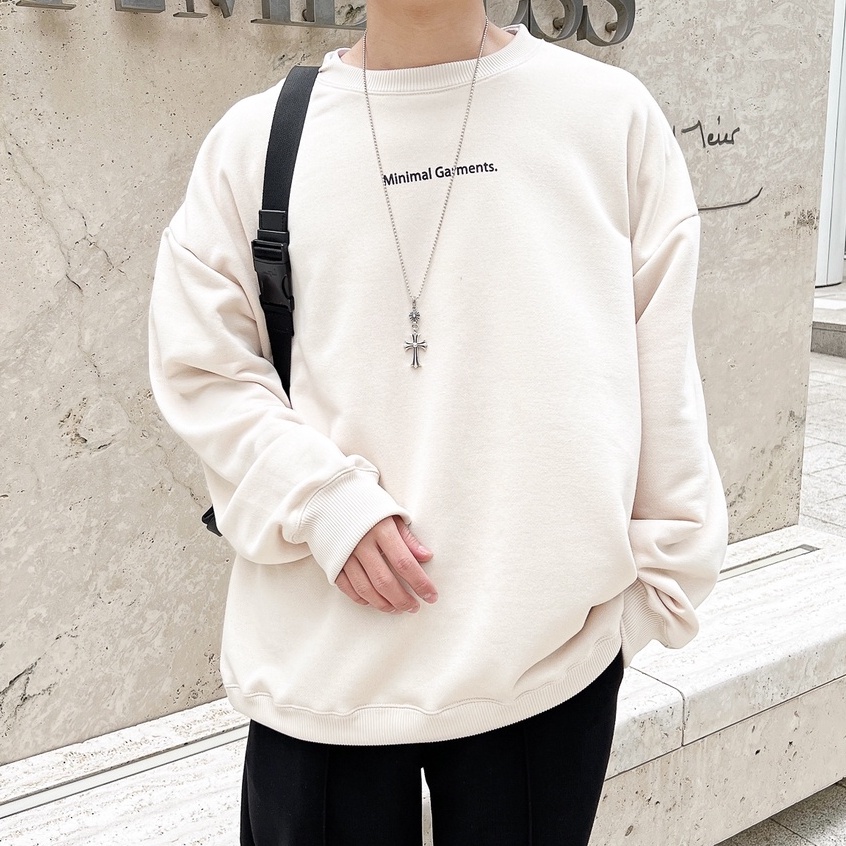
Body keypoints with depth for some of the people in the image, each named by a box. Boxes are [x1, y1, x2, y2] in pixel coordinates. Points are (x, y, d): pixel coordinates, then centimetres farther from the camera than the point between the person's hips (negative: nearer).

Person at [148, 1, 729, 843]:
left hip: (554, 649, 0)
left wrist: (667, 570, 4)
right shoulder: (257, 138, 1)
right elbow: (200, 362, 2)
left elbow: (662, 371, 2)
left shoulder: (614, 117, 0)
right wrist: (322, 500, -12)